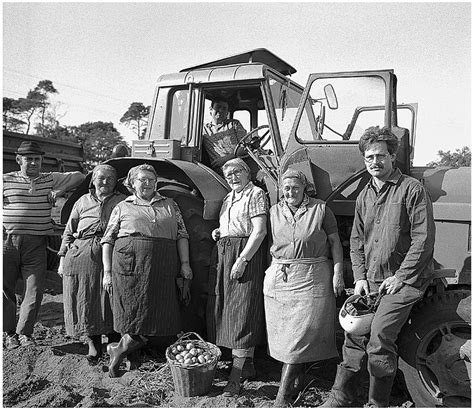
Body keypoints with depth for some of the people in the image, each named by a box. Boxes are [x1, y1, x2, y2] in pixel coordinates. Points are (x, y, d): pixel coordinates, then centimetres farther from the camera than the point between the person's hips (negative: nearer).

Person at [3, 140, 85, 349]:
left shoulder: (50, 180, 10)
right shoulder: (6, 180, 7)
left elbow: (78, 176, 14)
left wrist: (59, 190, 0)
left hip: (36, 244, 0)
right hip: (8, 241, 0)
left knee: (35, 291, -1)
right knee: (5, 289, 6)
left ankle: (24, 332, 15)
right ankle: (9, 333, 21)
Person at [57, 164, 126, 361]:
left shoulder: (122, 201, 9)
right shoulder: (83, 201, 15)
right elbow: (68, 232, 17)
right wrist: (62, 259, 10)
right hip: (81, 256, 2)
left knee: (111, 301, -2)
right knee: (84, 301, 4)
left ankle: (113, 343, 15)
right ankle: (93, 344, 20)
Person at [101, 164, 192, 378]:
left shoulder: (169, 205, 18)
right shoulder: (122, 207, 13)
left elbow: (181, 235, 14)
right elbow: (108, 240, 11)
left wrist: (185, 263, 4)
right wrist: (107, 272, 3)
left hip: (163, 266, 2)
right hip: (129, 262, -2)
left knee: (157, 314, -1)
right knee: (134, 311, -5)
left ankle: (118, 350, 18)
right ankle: (118, 351, 17)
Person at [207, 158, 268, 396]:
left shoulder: (256, 194, -5)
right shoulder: (228, 197, 20)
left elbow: (259, 231, -15)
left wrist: (242, 260, -21)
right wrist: (219, 232, 9)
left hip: (246, 254, -9)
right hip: (224, 255, 9)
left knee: (242, 312, -8)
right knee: (225, 310, 9)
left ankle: (236, 376, -4)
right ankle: (247, 365, 21)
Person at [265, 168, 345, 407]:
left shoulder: (320, 209, 0)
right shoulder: (274, 211, 10)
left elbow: (334, 242, 2)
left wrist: (338, 274, -4)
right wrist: (272, 268, 9)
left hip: (312, 277, -3)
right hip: (279, 277, 4)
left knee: (302, 331, -5)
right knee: (282, 330, 8)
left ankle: (284, 392, 1)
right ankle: (296, 374, 28)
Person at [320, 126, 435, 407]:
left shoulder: (412, 189, -6)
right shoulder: (364, 196, 13)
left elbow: (423, 239, -11)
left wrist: (400, 277, -12)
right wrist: (360, 277, 6)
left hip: (405, 279, -6)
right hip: (372, 279, 6)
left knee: (380, 332, -16)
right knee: (355, 332, 5)